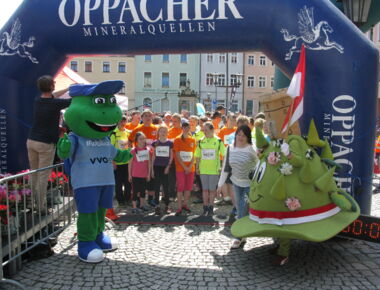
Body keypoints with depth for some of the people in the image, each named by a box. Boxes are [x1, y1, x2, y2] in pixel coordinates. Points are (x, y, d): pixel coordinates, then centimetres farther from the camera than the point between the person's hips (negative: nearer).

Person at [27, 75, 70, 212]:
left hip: (31, 141, 6)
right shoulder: (56, 103, -14)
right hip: (46, 144, -6)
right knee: (43, 175, -2)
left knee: (33, 173, 13)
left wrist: (69, 88, 31)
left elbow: (52, 96, 26)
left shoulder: (37, 100, 5)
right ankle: (41, 206, 2)